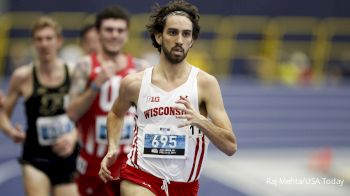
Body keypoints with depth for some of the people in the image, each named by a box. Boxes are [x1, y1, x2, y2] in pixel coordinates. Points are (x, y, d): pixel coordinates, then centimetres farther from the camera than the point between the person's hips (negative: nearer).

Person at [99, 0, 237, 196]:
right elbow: (116, 114, 23)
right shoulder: (134, 83, 0)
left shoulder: (205, 83, -6)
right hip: (139, 178, -1)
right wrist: (112, 147, 8)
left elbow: (230, 147, -10)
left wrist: (200, 120, -26)